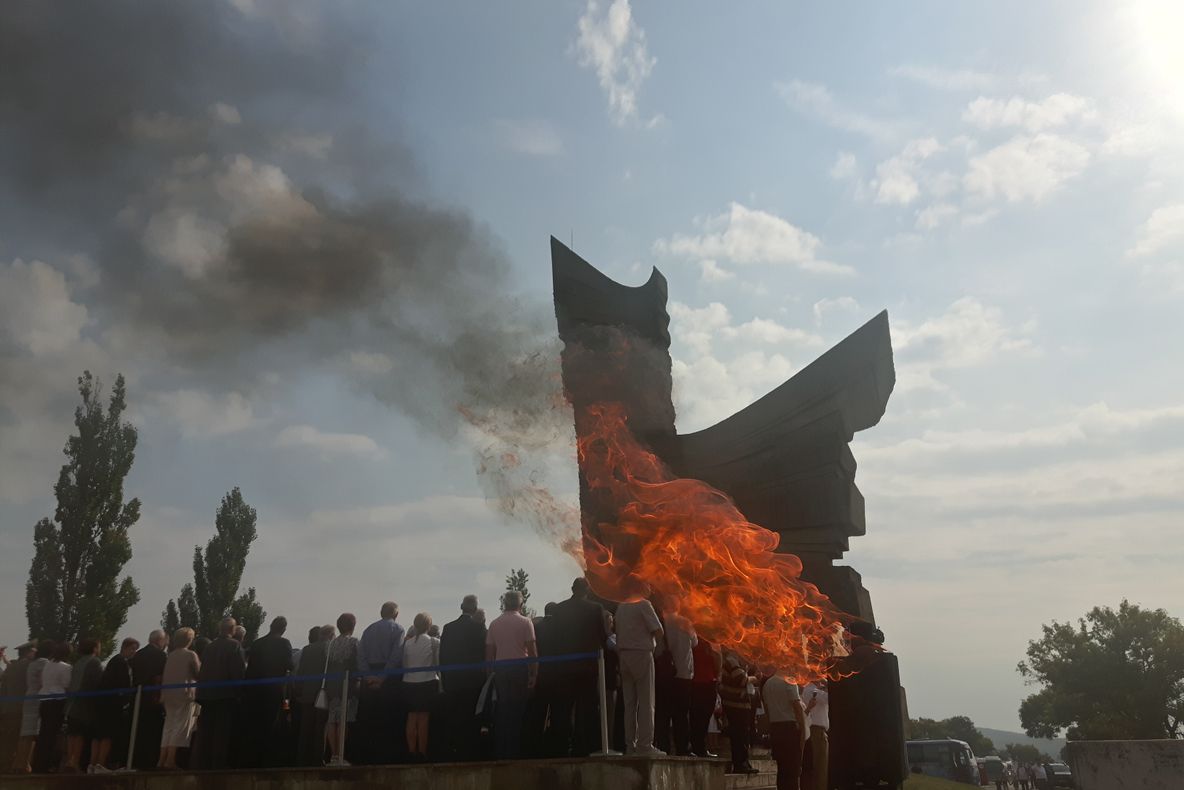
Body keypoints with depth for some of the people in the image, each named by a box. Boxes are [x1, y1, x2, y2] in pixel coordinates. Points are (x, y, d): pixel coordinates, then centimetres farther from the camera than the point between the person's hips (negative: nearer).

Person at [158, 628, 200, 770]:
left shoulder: (170, 656, 11)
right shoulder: (191, 655, -6)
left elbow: (162, 676, 15)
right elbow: (198, 673, -5)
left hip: (169, 695, 6)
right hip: (185, 695, -6)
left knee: (168, 727, 12)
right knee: (180, 727, -5)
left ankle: (162, 760, 9)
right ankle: (170, 761, -11)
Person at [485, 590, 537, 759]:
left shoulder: (494, 624, 7)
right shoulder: (525, 622, -3)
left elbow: (489, 652, 7)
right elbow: (532, 651, -6)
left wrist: (491, 672, 13)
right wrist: (534, 674, -2)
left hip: (500, 671, 3)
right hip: (520, 669, -3)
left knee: (502, 711, 8)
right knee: (518, 711, 2)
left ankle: (501, 751, 10)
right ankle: (515, 750, 1)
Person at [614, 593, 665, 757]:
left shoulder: (621, 607, 13)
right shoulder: (643, 604, -7)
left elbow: (618, 633, 14)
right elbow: (659, 631, -10)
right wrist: (653, 642, 7)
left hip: (624, 656, 7)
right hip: (642, 653, -7)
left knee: (630, 703, 9)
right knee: (646, 702, -4)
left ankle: (630, 745, 9)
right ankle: (645, 745, -7)